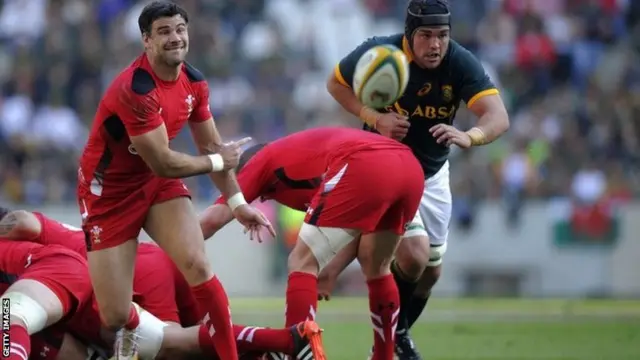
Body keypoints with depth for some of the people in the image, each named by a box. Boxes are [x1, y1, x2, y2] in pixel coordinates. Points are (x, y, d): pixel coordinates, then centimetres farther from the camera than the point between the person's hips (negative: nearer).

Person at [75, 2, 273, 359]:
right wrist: (217, 162, -12)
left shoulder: (194, 82, -4)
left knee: (198, 265, -20)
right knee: (115, 315, -5)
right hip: (109, 189, -6)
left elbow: (212, 146, 10)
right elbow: (162, 164, -26)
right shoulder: (135, 89, -29)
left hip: (158, 182, 6)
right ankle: (130, 329, 34)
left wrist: (238, 202, 6)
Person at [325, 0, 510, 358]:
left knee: (431, 269, 11)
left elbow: (498, 117, -37)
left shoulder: (462, 64, -25)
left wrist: (469, 136, -60)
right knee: (415, 254, -20)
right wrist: (375, 118, -23)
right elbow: (337, 83, -7)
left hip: (433, 174, 3)